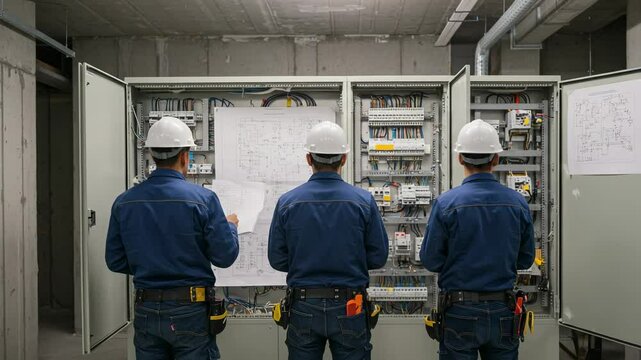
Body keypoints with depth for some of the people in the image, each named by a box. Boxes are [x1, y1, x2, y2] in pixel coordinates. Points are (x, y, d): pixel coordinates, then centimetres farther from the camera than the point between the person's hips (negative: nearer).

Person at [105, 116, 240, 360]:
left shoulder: (125, 202, -3)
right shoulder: (202, 199, -15)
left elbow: (115, 262, 3)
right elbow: (225, 257, -12)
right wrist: (231, 226, 7)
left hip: (146, 310, 4)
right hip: (190, 311, -3)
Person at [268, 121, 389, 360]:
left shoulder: (287, 202, -8)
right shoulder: (363, 201, -10)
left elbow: (277, 259, -3)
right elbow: (378, 257, -4)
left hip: (304, 307, 1)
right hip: (349, 308, -1)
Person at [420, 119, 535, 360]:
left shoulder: (446, 203, -15)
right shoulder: (518, 203, -5)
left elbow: (431, 261, -9)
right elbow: (525, 260, 4)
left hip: (461, 312, -3)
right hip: (503, 312, 3)